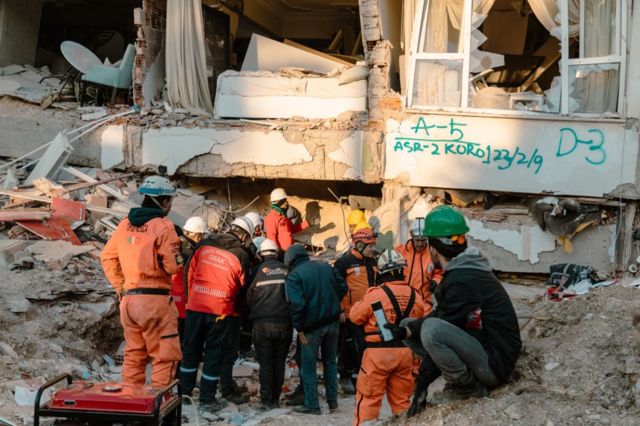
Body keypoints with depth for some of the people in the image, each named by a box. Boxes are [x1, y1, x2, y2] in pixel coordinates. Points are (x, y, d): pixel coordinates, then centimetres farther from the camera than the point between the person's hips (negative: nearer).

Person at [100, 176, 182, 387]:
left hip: (128, 298, 7)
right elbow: (173, 266, -13)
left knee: (134, 355, 17)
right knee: (165, 356, 0)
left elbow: (107, 257, 13)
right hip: (155, 299, -7)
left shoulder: (125, 224, 9)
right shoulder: (163, 227, -10)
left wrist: (120, 287, 17)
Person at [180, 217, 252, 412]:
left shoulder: (204, 245, 4)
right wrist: (238, 311, 19)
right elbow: (243, 287, 3)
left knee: (191, 350, 17)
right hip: (221, 311, -3)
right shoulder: (241, 255, -5)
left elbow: (189, 272, 8)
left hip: (195, 307, 3)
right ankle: (207, 399, 10)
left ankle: (185, 392, 25)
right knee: (215, 353, 7)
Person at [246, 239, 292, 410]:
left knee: (265, 363, 4)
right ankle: (276, 399, 12)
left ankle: (266, 400, 0)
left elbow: (249, 297, 5)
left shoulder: (260, 270, -2)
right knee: (279, 362, 10)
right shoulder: (286, 270, 3)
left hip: (263, 324, -2)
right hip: (285, 323, 2)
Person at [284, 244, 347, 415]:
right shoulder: (325, 267, 5)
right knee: (330, 362, 19)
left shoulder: (294, 276, -12)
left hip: (312, 327, -5)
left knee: (309, 367, 7)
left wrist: (299, 328, -12)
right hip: (332, 322, 5)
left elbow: (296, 303, -20)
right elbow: (342, 287, 8)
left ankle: (312, 405, 9)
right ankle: (332, 401, 23)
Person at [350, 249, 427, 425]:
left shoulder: (375, 294, -14)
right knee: (401, 399, 15)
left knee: (368, 398, 4)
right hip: (404, 352, 5)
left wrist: (363, 302, 12)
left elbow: (355, 316, -2)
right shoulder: (415, 295, 2)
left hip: (379, 352, -5)